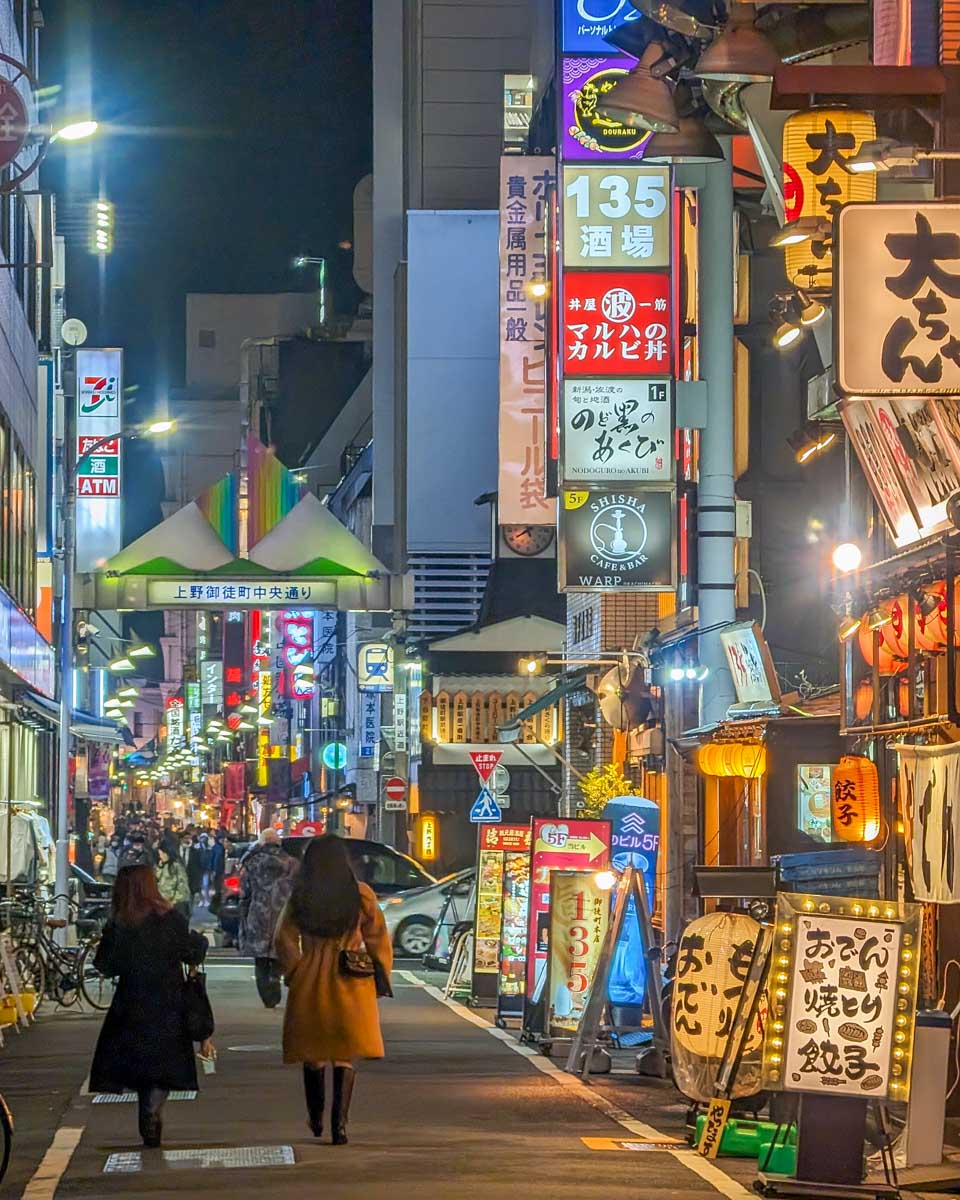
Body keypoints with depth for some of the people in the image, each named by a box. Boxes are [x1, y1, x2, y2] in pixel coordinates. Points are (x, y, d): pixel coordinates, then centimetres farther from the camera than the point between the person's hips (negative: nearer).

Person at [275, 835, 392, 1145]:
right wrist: (381, 976, 10)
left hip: (309, 983, 1)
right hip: (351, 983, -1)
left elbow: (285, 940, -2)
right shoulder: (361, 896, -6)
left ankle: (316, 1120, 27)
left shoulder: (299, 898, -4)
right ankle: (339, 1123, -6)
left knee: (313, 1053, 16)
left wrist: (295, 973, 11)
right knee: (345, 1056, 5)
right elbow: (378, 941, -1)